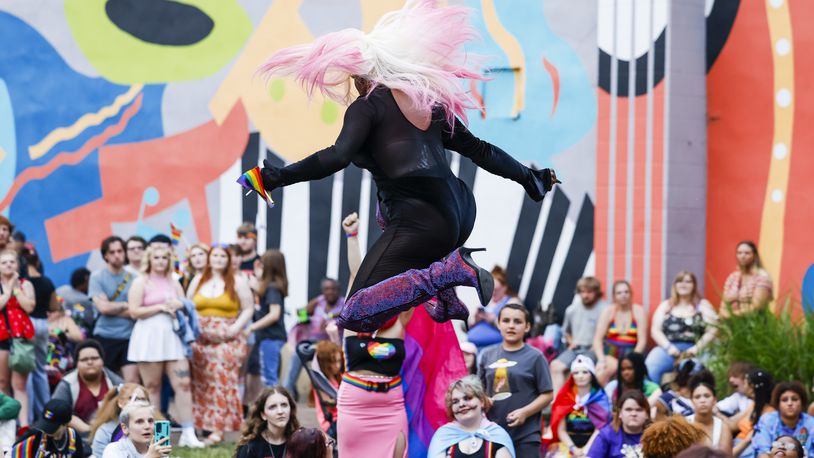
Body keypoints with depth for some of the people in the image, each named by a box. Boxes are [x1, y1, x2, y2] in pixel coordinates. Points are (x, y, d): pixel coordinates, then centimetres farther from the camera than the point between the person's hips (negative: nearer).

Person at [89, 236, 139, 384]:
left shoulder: (133, 278, 6)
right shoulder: (97, 277, -1)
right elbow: (103, 307, -10)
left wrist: (113, 308, -9)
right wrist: (126, 306, 0)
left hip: (128, 337, 2)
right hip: (105, 337, -1)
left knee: (132, 381, -7)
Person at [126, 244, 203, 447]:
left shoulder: (174, 283, 17)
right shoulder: (141, 282, 2)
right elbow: (134, 312, -7)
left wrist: (178, 306, -2)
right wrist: (161, 307, -10)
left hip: (172, 337, 4)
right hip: (149, 337, -4)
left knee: (183, 383, -7)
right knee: (152, 387, 1)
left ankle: (188, 433, -9)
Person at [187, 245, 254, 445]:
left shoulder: (237, 282, 5)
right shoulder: (198, 281, 16)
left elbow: (248, 309, 2)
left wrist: (234, 329, -10)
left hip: (227, 339, -4)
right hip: (201, 339, 4)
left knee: (223, 381, -11)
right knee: (201, 383, 1)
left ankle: (218, 429, -13)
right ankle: (201, 425, 7)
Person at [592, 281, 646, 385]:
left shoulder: (638, 311, 5)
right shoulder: (608, 311, 9)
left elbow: (642, 341, -1)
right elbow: (597, 339, 3)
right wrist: (601, 359, -15)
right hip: (610, 354, 1)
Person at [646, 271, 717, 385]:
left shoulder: (703, 305, 13)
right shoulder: (666, 306, 18)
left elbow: (712, 331, 3)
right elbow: (655, 330, 9)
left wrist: (697, 348, -12)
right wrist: (668, 347, -9)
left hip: (693, 351, -2)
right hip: (667, 349, 2)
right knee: (650, 368, -30)